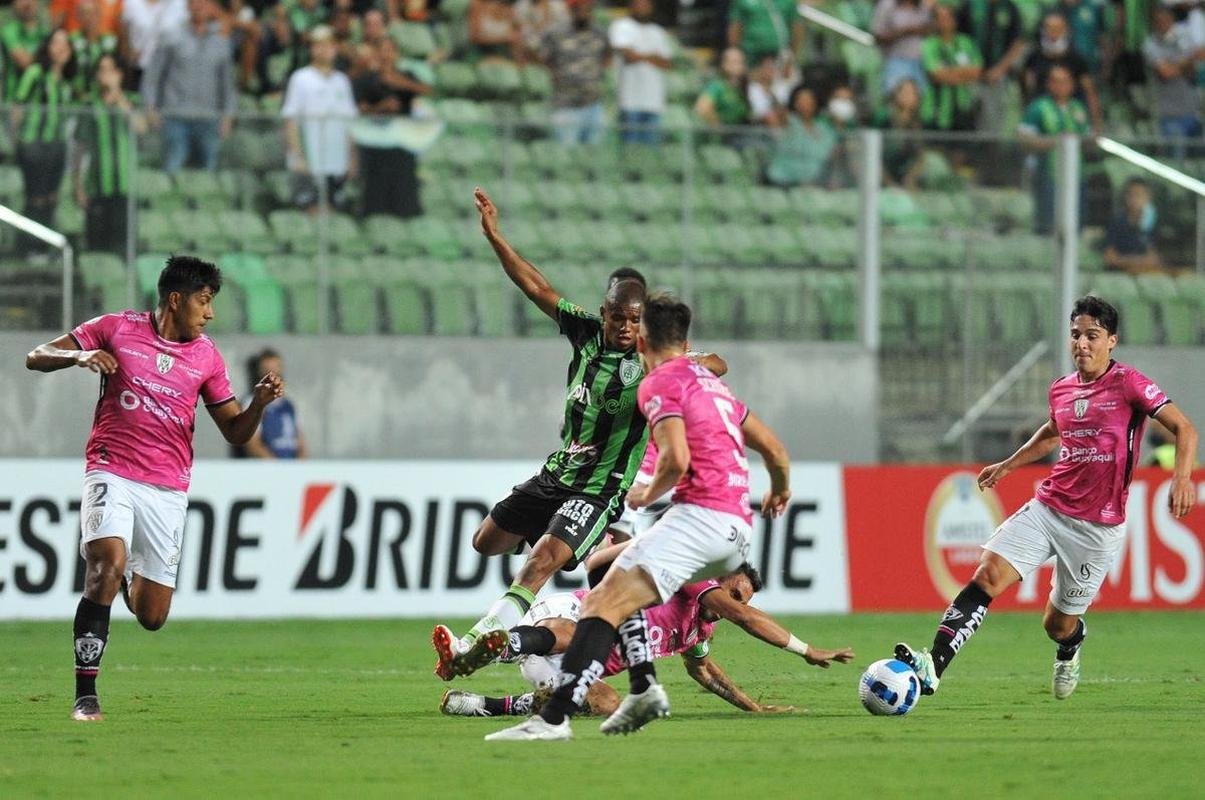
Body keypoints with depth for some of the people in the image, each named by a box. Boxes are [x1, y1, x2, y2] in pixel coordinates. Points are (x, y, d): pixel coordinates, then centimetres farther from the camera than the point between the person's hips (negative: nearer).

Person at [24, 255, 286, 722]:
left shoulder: (206, 356, 8)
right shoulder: (117, 329, 1)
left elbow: (235, 432, 10)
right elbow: (36, 358, 1)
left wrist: (260, 402, -11)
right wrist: (79, 356, -20)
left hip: (168, 490, 3)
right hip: (112, 473, -3)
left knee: (152, 617, 3)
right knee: (107, 565, -28)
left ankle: (133, 578, 42)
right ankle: (85, 695, -24)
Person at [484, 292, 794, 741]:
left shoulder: (660, 383, -1)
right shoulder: (713, 384, 24)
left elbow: (676, 459, -16)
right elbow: (774, 449, 30)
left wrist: (647, 494, 4)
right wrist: (780, 490, 51)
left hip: (700, 514, -9)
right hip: (738, 532, 9)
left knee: (604, 604, -18)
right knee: (620, 587, 25)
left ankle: (554, 718, -33)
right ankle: (644, 689, 10)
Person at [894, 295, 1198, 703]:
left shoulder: (1129, 384, -9)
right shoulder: (1061, 390, 9)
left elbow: (1184, 429, -13)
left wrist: (1182, 477, -30)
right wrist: (1008, 464, 35)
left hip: (1098, 527, -4)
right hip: (1048, 508, 4)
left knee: (1058, 624, 7)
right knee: (988, 574, -18)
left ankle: (1071, 644, 47)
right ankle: (932, 666, -27)